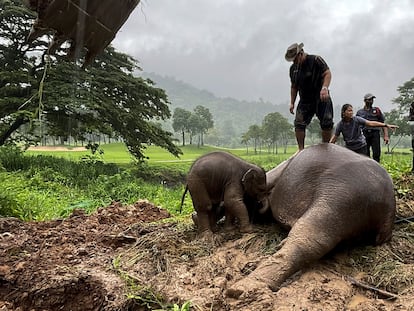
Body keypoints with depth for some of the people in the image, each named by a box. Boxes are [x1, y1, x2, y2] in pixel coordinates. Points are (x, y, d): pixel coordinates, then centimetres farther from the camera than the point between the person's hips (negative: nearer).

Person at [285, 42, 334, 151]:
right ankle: (301, 150, -4)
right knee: (299, 124, -10)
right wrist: (292, 103, 14)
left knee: (327, 123, -9)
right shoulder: (293, 69, 11)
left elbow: (327, 73, -13)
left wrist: (325, 88, -31)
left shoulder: (316, 60, -6)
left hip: (321, 98, -4)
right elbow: (293, 87, 19)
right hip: (305, 101, 4)